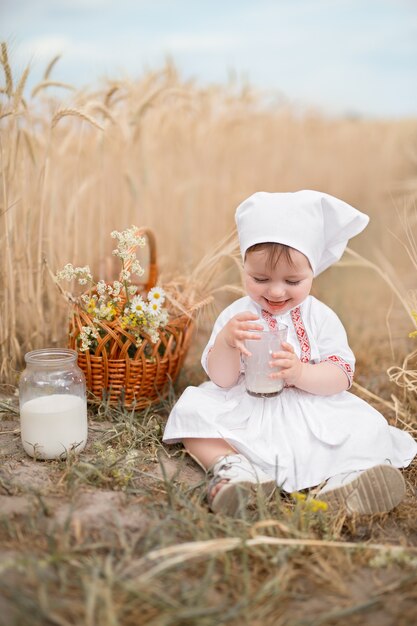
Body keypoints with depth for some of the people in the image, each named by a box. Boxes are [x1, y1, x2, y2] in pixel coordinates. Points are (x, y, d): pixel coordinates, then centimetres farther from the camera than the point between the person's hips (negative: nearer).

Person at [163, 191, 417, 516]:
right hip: (247, 413, 0)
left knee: (367, 427, -19)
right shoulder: (236, 315, -4)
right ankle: (235, 468, -29)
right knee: (191, 412, -21)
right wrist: (226, 341, -29)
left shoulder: (321, 317, -2)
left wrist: (300, 373, -30)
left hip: (312, 415, 0)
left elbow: (342, 376, -9)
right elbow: (223, 380, -7)